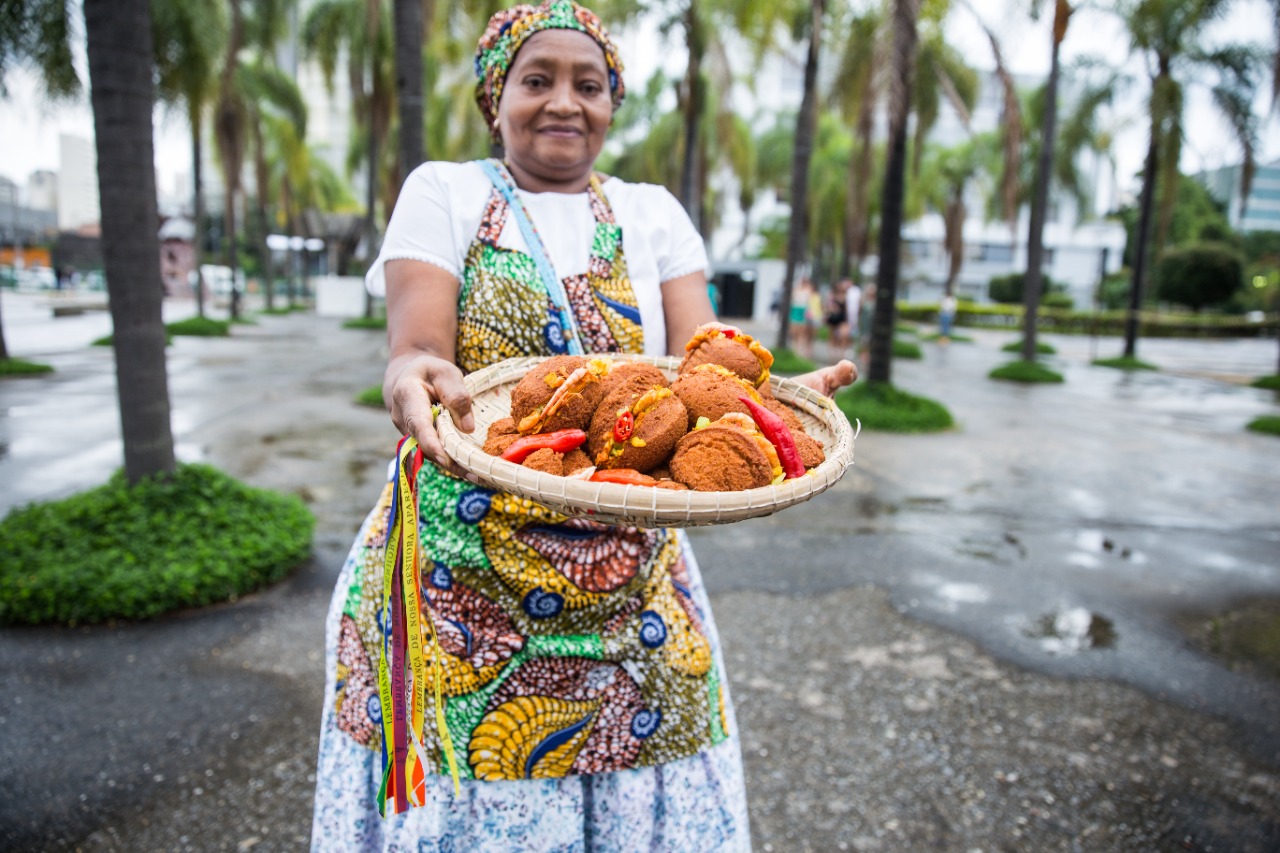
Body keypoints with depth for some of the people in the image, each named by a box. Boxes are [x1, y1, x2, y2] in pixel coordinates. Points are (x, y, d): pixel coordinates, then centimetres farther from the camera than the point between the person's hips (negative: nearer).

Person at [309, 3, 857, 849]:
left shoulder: (653, 213, 10)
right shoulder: (444, 193, 4)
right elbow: (416, 350, -10)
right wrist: (416, 383, -34)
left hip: (632, 580, 2)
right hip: (459, 574, -1)